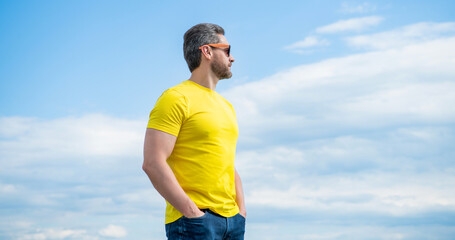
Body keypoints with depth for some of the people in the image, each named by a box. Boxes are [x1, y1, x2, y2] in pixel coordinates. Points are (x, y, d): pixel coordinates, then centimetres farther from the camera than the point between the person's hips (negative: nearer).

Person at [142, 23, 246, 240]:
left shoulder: (226, 106, 21)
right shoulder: (176, 98, -5)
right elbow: (153, 163, -14)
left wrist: (241, 210, 12)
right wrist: (192, 212, -17)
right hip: (193, 221, -7)